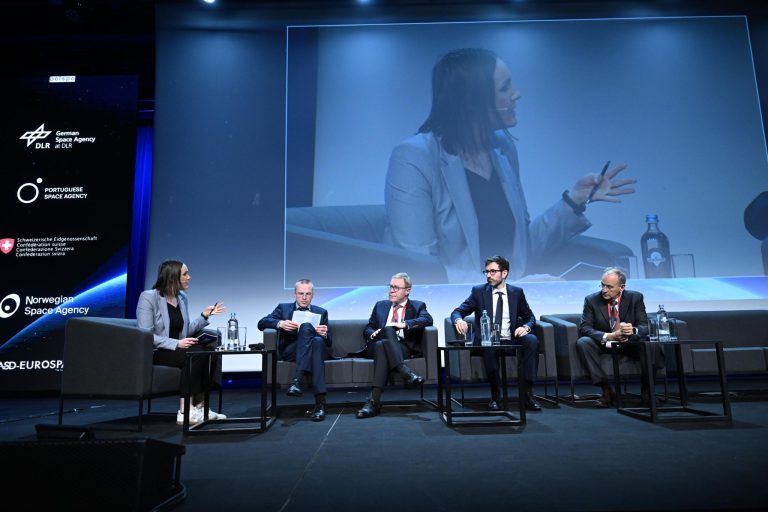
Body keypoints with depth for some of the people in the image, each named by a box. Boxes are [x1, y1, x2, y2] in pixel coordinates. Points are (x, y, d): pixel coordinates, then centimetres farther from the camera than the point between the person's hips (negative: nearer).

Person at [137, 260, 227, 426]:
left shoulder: (182, 297, 10)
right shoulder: (148, 297, -10)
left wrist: (204, 315, -1)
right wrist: (176, 344, -27)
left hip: (175, 349, 7)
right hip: (152, 353, -7)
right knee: (196, 354, -31)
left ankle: (198, 407, -17)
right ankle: (184, 412, -28)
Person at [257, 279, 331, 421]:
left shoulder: (321, 312, 22)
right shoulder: (283, 308, 20)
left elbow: (328, 343, 15)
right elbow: (261, 323, 4)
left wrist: (325, 334, -10)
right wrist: (280, 323, -16)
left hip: (316, 348, 1)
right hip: (289, 351, -1)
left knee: (318, 340, -36)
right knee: (306, 327, -33)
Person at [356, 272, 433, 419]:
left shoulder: (417, 306, 16)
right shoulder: (380, 305, 27)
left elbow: (427, 319, -6)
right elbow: (367, 329, 22)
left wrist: (404, 324, -20)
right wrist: (373, 334, -4)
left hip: (404, 349, -2)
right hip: (377, 345, 2)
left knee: (381, 345, -36)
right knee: (388, 330, -33)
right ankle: (406, 372, -48)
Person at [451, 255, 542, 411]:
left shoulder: (517, 292, 12)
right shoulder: (478, 291, 6)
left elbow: (530, 317, 15)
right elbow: (457, 311, 0)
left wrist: (526, 327, -10)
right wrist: (458, 320, -25)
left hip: (512, 341, 2)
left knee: (532, 340, -28)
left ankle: (527, 393, -23)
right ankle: (495, 395, -22)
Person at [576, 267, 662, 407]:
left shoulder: (635, 298, -6)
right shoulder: (591, 300, -10)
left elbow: (644, 326, -10)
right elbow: (584, 328, -17)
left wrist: (633, 331, -36)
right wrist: (609, 336, -34)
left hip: (629, 343, 1)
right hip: (603, 344, -1)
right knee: (582, 342, -32)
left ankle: (646, 388, -7)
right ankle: (606, 390, -26)